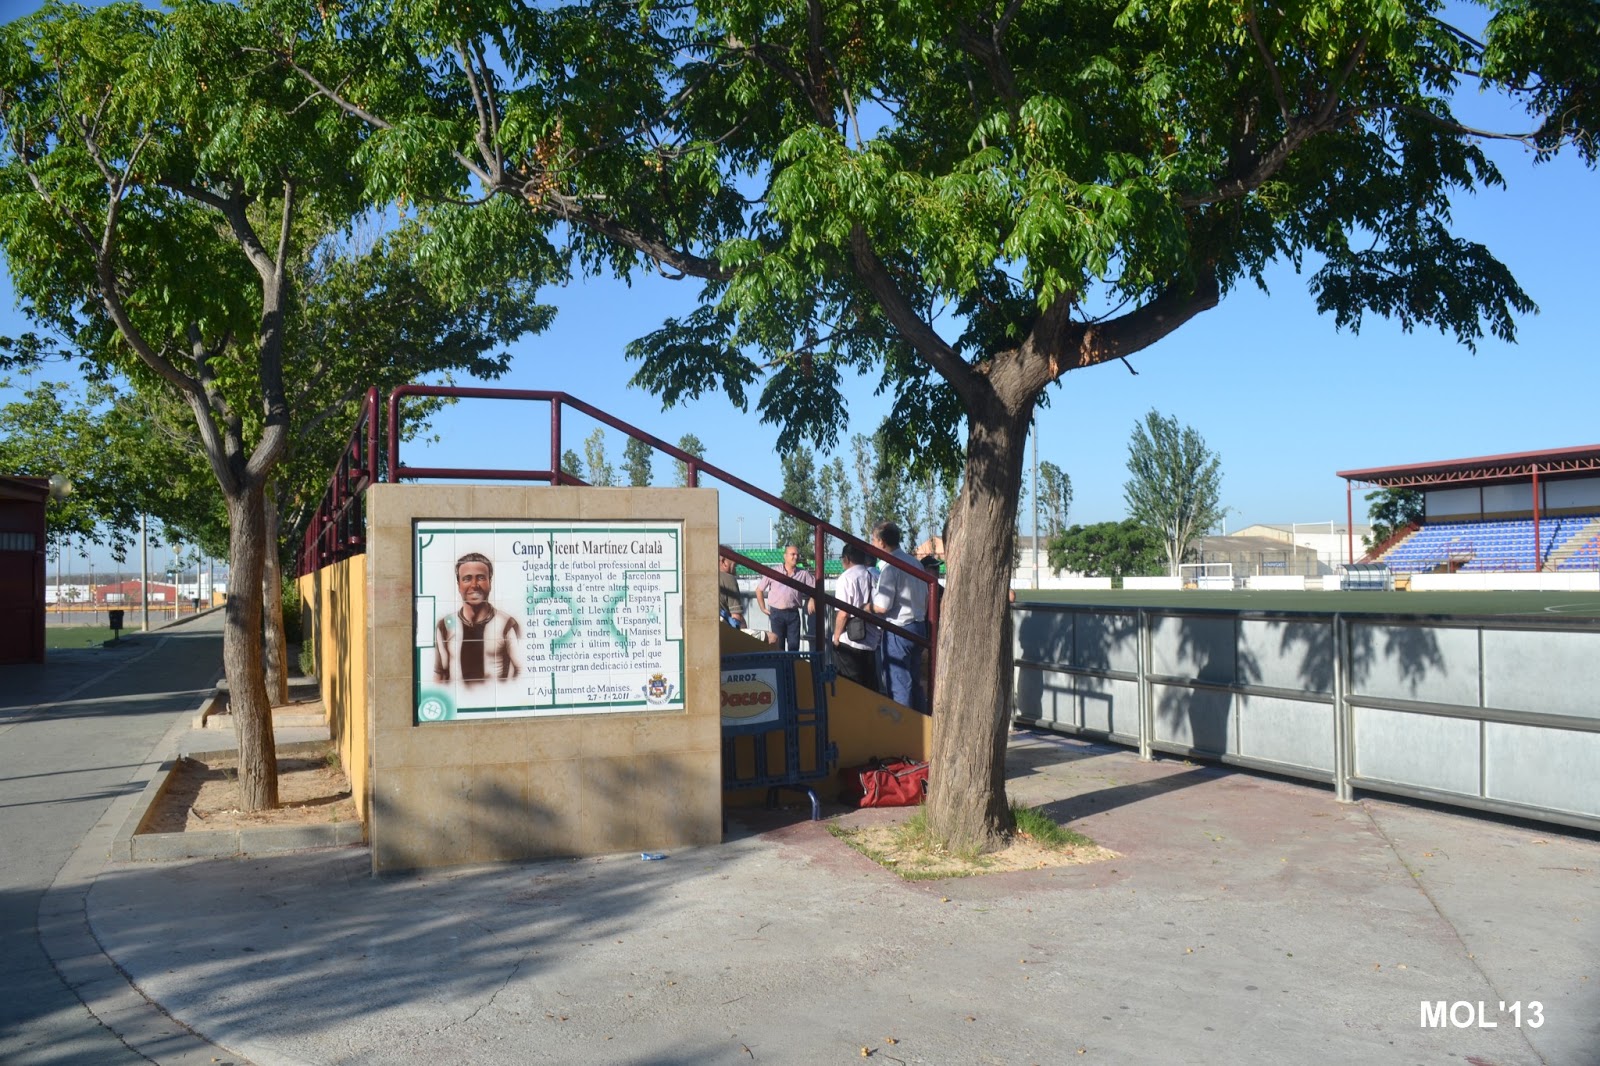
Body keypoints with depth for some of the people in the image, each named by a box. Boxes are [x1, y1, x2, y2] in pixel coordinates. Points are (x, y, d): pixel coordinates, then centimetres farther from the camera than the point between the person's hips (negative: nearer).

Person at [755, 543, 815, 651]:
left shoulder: (804, 574, 6)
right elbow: (759, 590, 9)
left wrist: (812, 600, -2)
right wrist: (763, 608, 5)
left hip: (793, 613, 1)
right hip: (777, 613, -1)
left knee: (794, 645, 0)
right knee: (778, 645, 1)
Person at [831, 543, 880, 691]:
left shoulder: (846, 578, -12)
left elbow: (843, 613, -16)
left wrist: (836, 637, -5)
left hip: (849, 642, -5)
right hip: (871, 641, 6)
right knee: (870, 685, 12)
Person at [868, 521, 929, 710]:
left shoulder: (891, 568, -18)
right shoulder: (915, 562, 9)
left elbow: (881, 607, -21)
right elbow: (925, 598, 15)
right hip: (919, 626, 9)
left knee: (899, 683, -1)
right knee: (914, 679, 16)